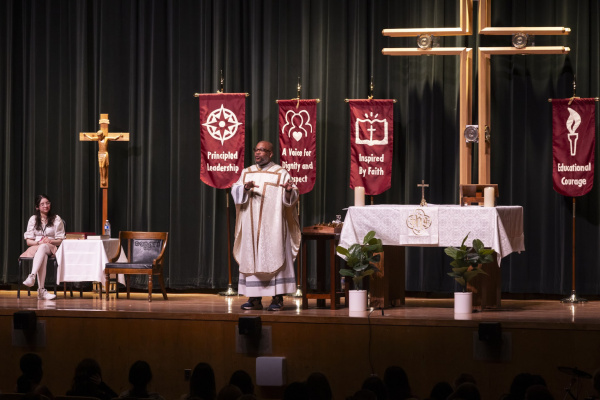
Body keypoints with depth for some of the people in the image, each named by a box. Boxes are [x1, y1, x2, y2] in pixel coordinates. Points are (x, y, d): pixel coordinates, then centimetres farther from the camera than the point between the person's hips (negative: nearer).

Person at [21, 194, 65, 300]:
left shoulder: (57, 220, 11)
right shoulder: (33, 219, 15)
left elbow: (60, 240, 7)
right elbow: (28, 241, 10)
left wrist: (50, 241, -13)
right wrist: (38, 242, -11)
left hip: (51, 248, -1)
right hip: (35, 247, 1)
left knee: (43, 248, -41)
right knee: (43, 256, -39)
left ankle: (32, 276, -63)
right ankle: (41, 290, -54)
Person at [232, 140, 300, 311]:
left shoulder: (281, 173, 2)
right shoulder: (247, 173, 14)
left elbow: (292, 197, -4)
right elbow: (235, 191, 3)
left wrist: (289, 190, -26)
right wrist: (245, 188, -18)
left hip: (273, 225, -4)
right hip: (251, 225, 4)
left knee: (274, 257, -7)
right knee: (251, 259, 1)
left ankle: (277, 299, -5)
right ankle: (255, 299, 5)